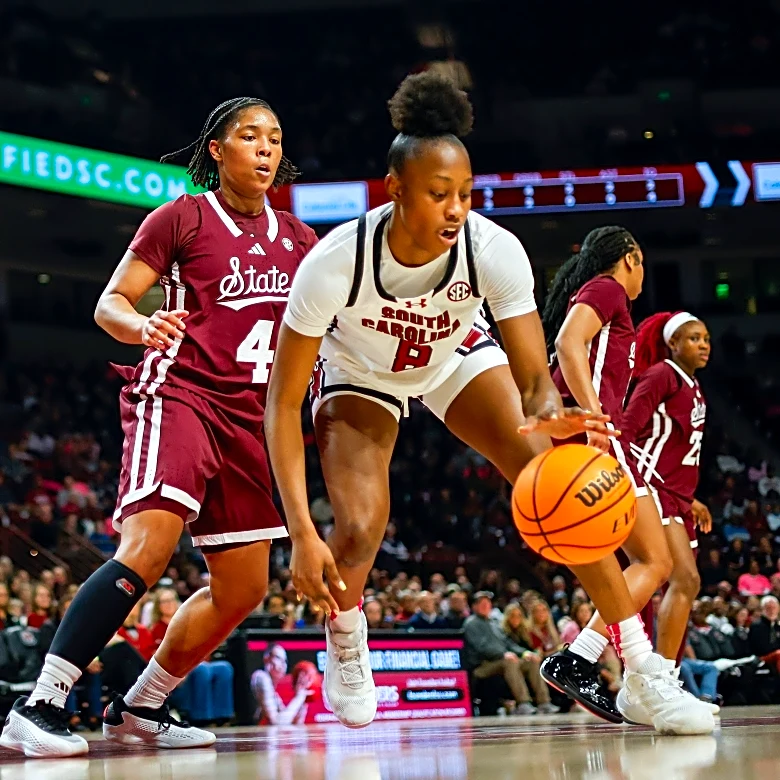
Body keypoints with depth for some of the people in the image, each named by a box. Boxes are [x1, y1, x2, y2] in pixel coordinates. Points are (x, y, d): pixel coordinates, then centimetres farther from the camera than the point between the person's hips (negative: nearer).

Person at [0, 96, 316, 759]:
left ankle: (138, 708, 21)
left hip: (247, 413, 7)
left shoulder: (297, 240, 14)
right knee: (149, 548, -27)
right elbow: (110, 304, -3)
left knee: (243, 589, 6)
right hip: (176, 393, -7)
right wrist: (144, 327, -25)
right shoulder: (181, 218, -1)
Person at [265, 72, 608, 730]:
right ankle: (345, 645, 16)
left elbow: (535, 379, -31)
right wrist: (301, 532, -39)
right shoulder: (335, 262, -37)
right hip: (359, 373, -1)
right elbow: (283, 403, -32)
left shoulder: (494, 250, -34)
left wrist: (548, 416, -57)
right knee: (360, 528, -20)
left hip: (456, 355, 2)